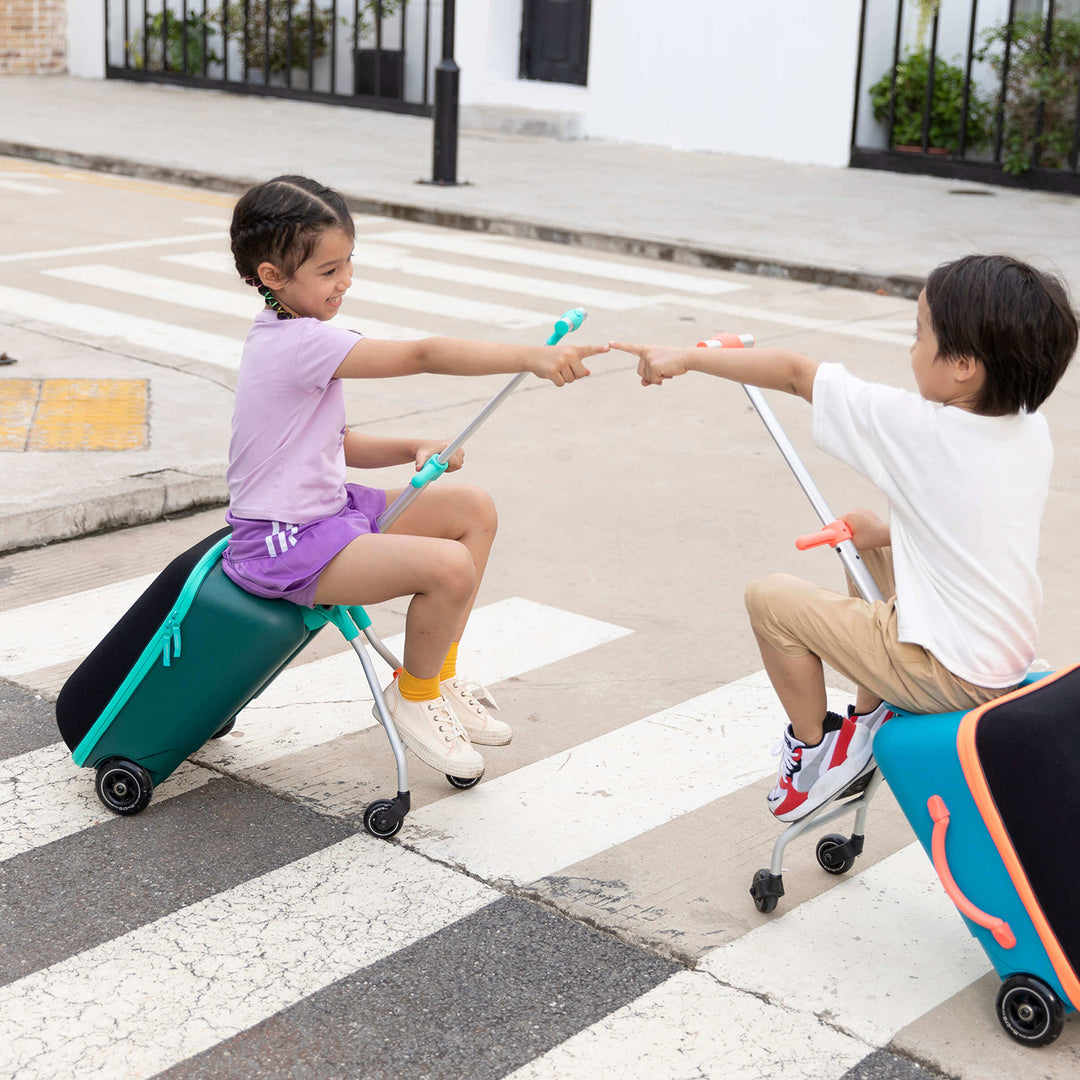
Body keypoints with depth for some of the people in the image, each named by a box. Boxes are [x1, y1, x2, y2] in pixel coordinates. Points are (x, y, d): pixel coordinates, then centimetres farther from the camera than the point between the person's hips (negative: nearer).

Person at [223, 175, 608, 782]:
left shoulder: (293, 337, 11)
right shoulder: (302, 341, -23)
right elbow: (424, 355, -31)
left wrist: (413, 451, 1)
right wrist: (532, 357, -35)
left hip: (325, 509, 11)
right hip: (286, 546, -11)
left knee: (475, 510, 8)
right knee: (449, 567, -27)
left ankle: (439, 672, 17)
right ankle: (414, 695, 0)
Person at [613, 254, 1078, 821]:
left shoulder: (915, 425, -23)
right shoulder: (1032, 429, -4)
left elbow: (795, 372, -16)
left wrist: (686, 358, -8)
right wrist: (890, 531, 13)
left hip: (949, 677, -8)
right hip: (1008, 656, 8)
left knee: (769, 597, 1)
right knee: (868, 543, 26)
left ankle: (814, 748, 18)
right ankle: (869, 721, 30)